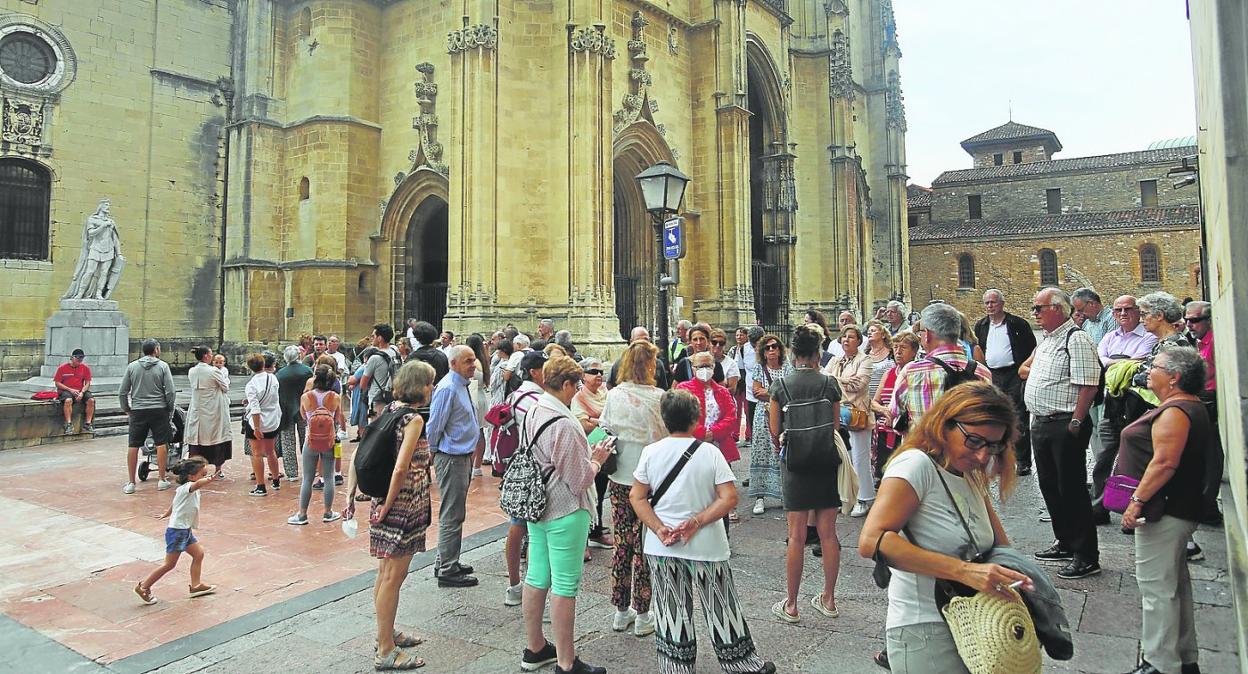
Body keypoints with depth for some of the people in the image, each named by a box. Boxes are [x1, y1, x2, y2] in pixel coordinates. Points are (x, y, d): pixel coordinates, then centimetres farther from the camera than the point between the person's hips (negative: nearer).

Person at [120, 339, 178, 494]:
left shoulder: (132, 366, 3)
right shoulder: (162, 366, -4)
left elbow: (122, 392, 4)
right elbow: (171, 392, -7)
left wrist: (126, 409, 16)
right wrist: (170, 409, 7)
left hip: (138, 411, 2)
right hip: (158, 410, -2)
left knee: (133, 446, 7)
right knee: (161, 444, 5)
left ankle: (130, 483, 12)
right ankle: (162, 481, 8)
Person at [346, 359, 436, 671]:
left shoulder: (391, 410, 7)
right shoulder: (414, 419, -18)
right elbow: (400, 470, -25)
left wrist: (351, 494, 10)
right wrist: (386, 506, -14)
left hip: (386, 502, 9)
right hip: (403, 506, -9)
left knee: (386, 573, 20)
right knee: (393, 576, 1)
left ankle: (387, 633, 37)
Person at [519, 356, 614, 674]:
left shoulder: (532, 414, 4)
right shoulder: (564, 424, -24)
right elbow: (579, 479, -18)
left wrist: (586, 454, 11)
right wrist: (596, 460, -1)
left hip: (536, 507, 9)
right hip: (565, 512, -9)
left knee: (537, 577, 17)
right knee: (565, 585, 2)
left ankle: (534, 648, 33)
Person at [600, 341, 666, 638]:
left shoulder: (613, 395, -2)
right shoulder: (658, 398, -16)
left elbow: (604, 431, 3)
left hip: (619, 480, 4)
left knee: (622, 543, 15)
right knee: (644, 547, 7)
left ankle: (621, 611, 27)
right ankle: (642, 616, 18)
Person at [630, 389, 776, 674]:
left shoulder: (650, 453, -5)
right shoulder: (710, 454, -10)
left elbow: (637, 497, -4)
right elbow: (729, 498, -14)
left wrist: (660, 529, -8)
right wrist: (696, 522, -12)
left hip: (661, 547, 2)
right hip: (706, 545, -1)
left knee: (671, 609, 13)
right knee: (720, 606, 14)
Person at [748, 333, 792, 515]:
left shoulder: (787, 367, 5)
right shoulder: (759, 368, 6)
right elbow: (756, 392, -3)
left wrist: (767, 392, -10)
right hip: (763, 415, 0)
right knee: (761, 454, -2)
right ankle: (760, 497, 2)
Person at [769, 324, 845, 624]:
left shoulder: (780, 384, -5)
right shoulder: (829, 383, -2)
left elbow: (774, 431, -1)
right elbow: (836, 427, 5)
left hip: (794, 462, -2)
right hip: (826, 462, 2)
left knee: (796, 536, 3)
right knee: (828, 534, 10)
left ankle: (791, 605, 12)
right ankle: (828, 599, 23)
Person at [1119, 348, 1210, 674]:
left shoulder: (1175, 412, -19)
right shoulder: (1192, 407, 15)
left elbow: (1164, 463, -26)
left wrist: (1137, 500, -23)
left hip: (1164, 511, -11)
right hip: (1180, 509, 11)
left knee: (1156, 586, -4)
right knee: (1175, 585, 19)